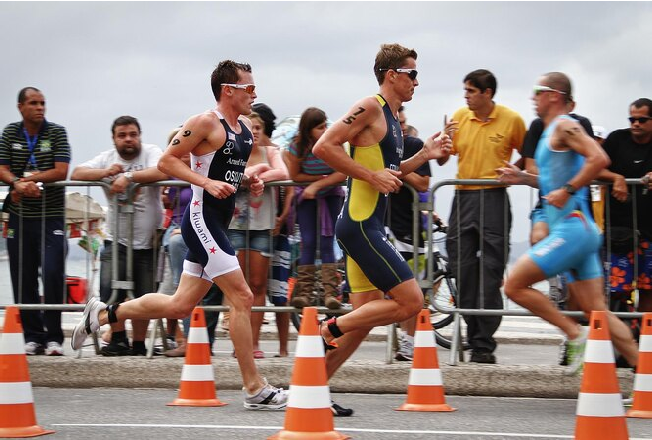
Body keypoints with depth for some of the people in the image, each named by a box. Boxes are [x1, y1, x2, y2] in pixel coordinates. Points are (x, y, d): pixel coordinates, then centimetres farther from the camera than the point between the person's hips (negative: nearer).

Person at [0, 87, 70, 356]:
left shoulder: (56, 133, 0)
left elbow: (61, 171, -10)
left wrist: (27, 180, -14)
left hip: (51, 215, -3)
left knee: (53, 275, -11)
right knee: (23, 280, 3)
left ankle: (54, 337, -2)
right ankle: (33, 336, 11)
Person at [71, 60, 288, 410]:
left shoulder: (245, 129, 15)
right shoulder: (206, 123, -11)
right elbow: (167, 161, -12)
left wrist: (247, 181, 8)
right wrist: (207, 183, -22)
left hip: (216, 225, 10)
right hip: (202, 220, -10)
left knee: (180, 306, 13)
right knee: (242, 298, -12)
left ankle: (102, 314, 29)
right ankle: (255, 390, -7)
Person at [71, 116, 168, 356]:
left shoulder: (151, 152, -3)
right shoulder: (107, 157, 8)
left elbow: (162, 172, -25)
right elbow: (76, 173, -2)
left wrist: (128, 177, -32)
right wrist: (106, 172, -17)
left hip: (147, 240, -2)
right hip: (116, 240, 2)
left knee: (143, 296, 4)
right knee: (110, 290, -12)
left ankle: (139, 344, 16)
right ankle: (118, 340, 0)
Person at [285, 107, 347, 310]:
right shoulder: (296, 148, -18)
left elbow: (342, 173, -20)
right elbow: (294, 176, -8)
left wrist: (317, 185, -25)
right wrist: (323, 177, -16)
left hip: (331, 195, 0)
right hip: (306, 196, 1)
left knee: (327, 243, -9)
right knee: (308, 243, -6)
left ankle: (330, 292, -14)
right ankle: (304, 292, -5)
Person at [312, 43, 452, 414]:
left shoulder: (392, 119, 19)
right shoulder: (370, 108, -10)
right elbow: (323, 147, -19)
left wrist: (425, 155, 17)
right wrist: (373, 176, -18)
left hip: (369, 227, 10)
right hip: (359, 225, -10)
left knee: (366, 318, 10)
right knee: (411, 302, -12)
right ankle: (330, 329, -3)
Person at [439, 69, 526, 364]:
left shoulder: (511, 120, -2)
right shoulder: (460, 117, 7)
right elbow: (443, 159, 9)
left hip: (494, 199, -4)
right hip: (463, 197, 4)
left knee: (490, 272, -4)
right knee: (462, 269, 2)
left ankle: (483, 345, -1)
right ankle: (474, 337, 12)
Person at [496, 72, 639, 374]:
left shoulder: (564, 126, -8)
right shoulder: (552, 132, 22)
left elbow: (599, 159, -23)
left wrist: (567, 191, -21)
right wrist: (523, 178, 21)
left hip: (572, 228, -10)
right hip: (580, 231, 10)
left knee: (515, 285, -7)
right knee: (596, 311, 6)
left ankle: (575, 334, -4)